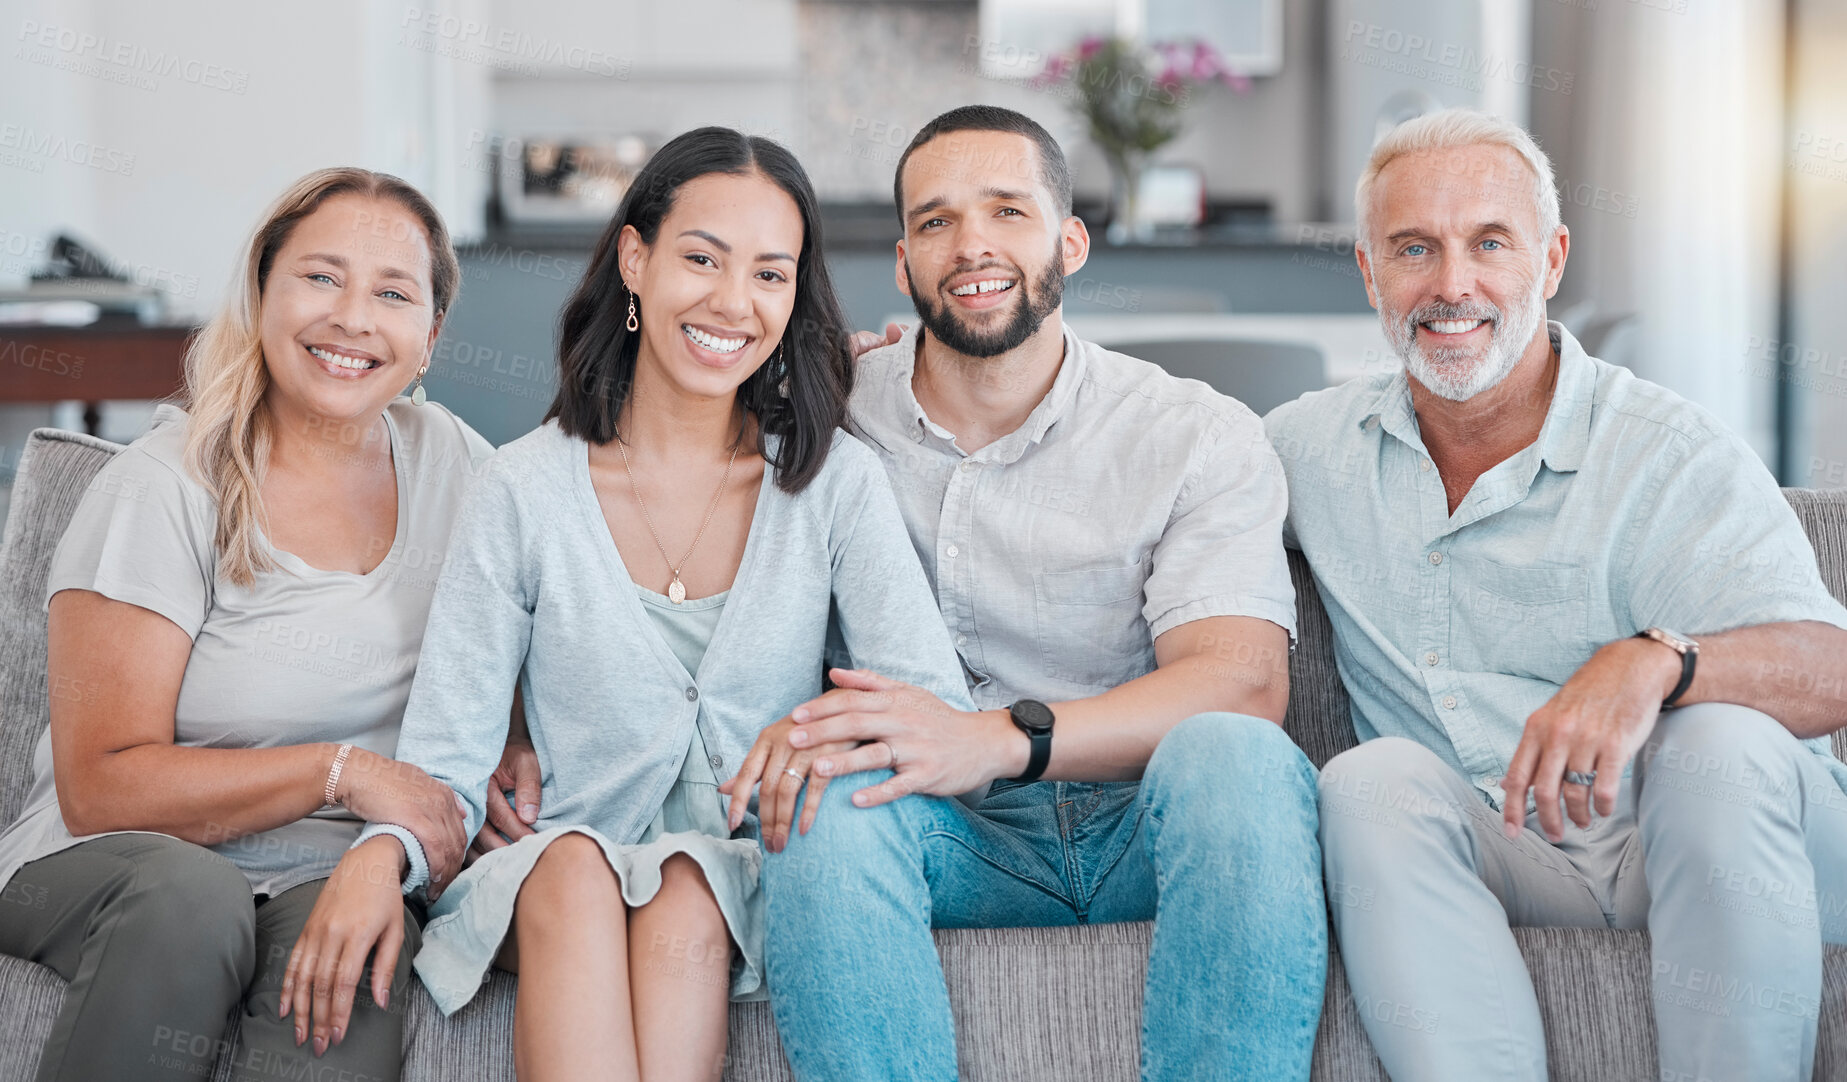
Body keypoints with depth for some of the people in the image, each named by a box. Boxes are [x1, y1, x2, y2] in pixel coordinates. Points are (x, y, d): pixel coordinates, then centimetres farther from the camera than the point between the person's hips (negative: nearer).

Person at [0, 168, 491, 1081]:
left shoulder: (452, 464, 6)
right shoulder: (163, 491, -8)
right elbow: (101, 788, -11)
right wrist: (341, 773, -18)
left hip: (333, 870, 1)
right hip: (111, 861, -1)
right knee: (186, 900, -36)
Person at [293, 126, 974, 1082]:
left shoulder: (836, 484, 3)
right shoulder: (523, 493, 2)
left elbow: (942, 708, -6)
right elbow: (444, 763, -2)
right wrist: (379, 859, -25)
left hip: (743, 892, 0)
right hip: (551, 897, 0)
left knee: (684, 896, -33)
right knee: (575, 869, -33)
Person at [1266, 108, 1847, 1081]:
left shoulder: (1668, 454, -4)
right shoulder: (1312, 445, 10)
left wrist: (1651, 663, -37)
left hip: (1705, 853, -2)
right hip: (1484, 860, 2)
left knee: (1721, 743, -33)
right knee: (1375, 780, -27)